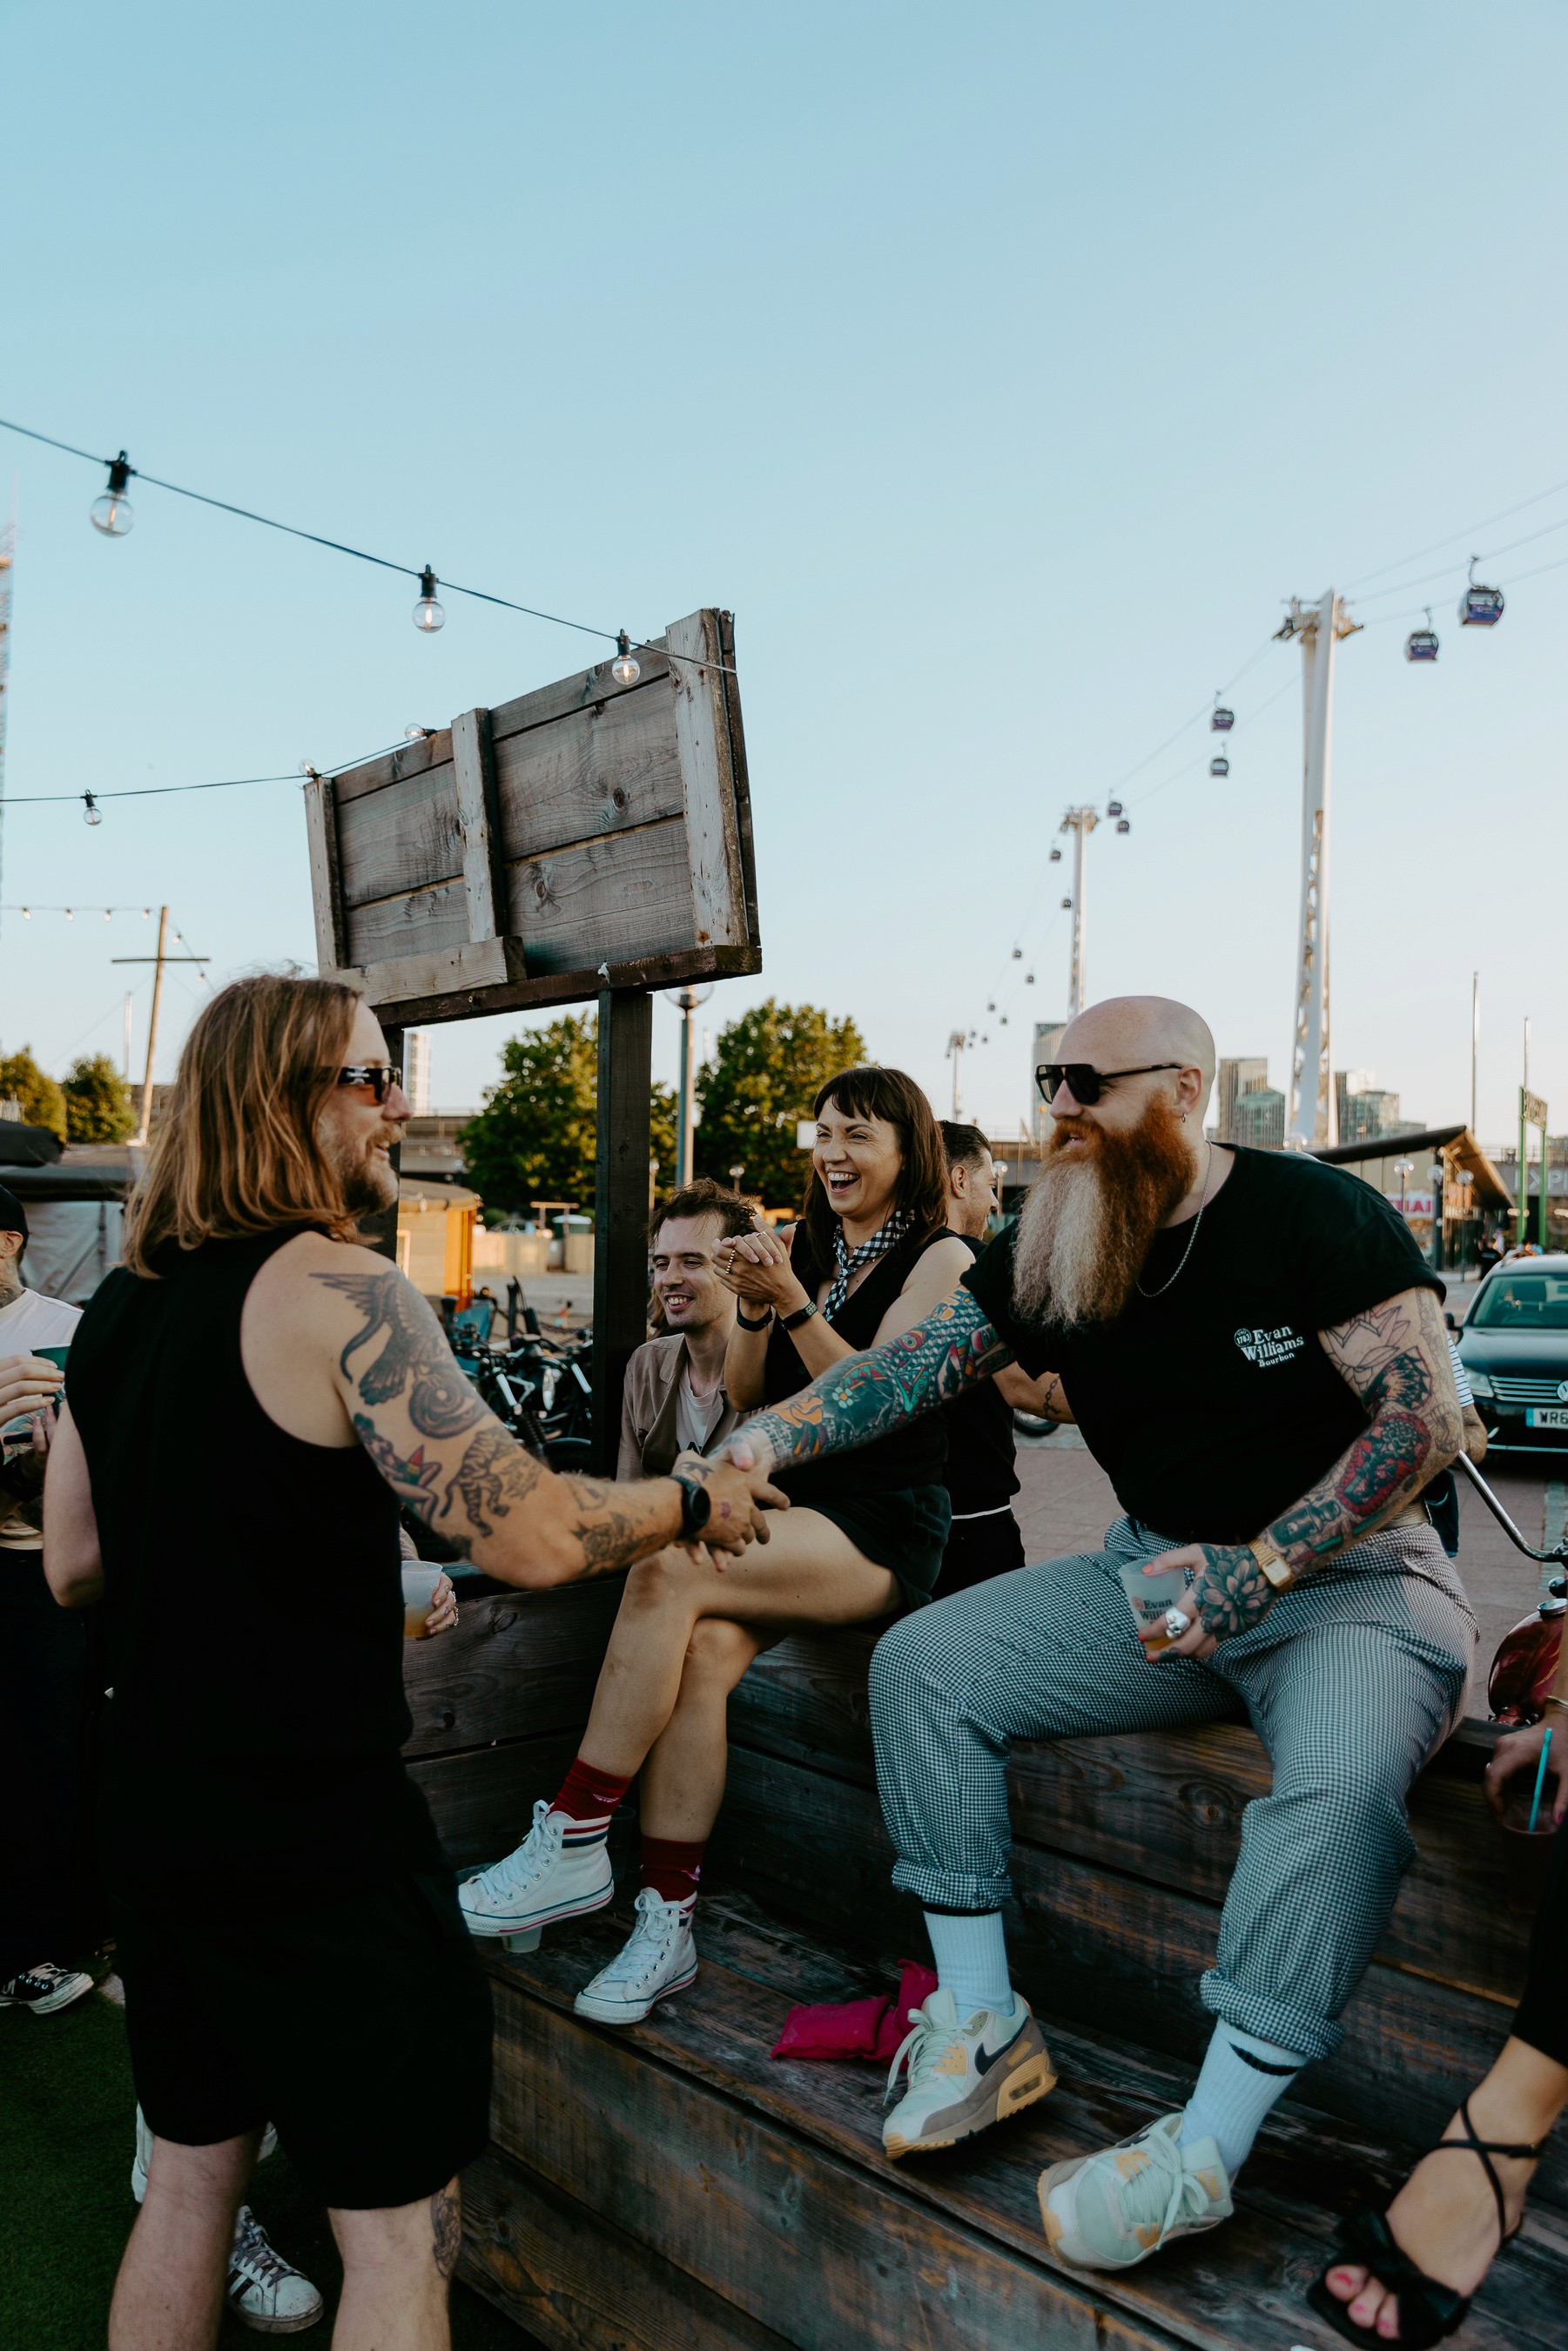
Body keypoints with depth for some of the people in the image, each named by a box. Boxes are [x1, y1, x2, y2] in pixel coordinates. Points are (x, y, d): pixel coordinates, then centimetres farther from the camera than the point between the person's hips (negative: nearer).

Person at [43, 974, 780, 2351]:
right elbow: (532, 1539, -24)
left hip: (158, 1817, 8)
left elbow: (73, 1566, 13)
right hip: (317, 1837, -8)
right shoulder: (338, 1291, -20)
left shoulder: (119, 1306, 5)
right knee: (398, 2228, 8)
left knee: (188, 2175, 25)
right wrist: (696, 1499, -6)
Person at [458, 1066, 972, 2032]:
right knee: (702, 1649, -26)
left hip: (882, 1531, -5)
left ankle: (575, 1842, -20)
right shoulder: (805, 1248, 16)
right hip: (785, 1506, 5)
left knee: (668, 1574, -29)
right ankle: (667, 1925, -19)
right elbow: (747, 1398, 14)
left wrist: (793, 1302, -18)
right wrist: (754, 1310, -4)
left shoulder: (939, 1259, 1)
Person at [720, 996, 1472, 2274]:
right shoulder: (1051, 1247, 2)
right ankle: (985, 2033, -2)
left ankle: (1207, 2148, -24)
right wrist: (758, 1442, -20)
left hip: (1348, 1571, -5)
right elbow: (914, 1364, -4)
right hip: (1158, 1569, 6)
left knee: (1340, 1776, -36)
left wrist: (1259, 1568, -25)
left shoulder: (1317, 1214, -14)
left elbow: (1427, 1417, -18)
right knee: (921, 1662, -7)